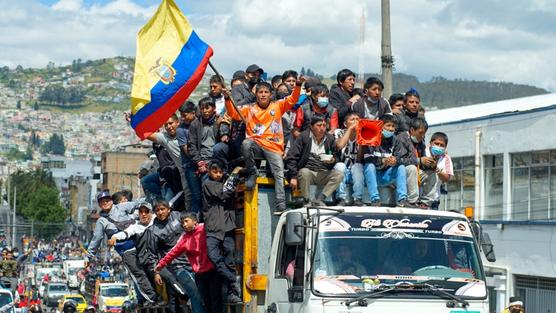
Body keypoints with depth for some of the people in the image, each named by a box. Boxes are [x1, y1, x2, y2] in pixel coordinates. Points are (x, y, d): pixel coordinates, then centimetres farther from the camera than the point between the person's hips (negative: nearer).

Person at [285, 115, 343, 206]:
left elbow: (336, 156, 22)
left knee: (339, 175, -21)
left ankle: (319, 200, -22)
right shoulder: (304, 137, -1)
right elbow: (291, 157, -5)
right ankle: (307, 201, -22)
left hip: (323, 174, 4)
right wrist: (293, 176, -14)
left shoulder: (330, 139, 11)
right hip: (308, 170, -4)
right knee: (304, 173, -37)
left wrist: (333, 160, -5)